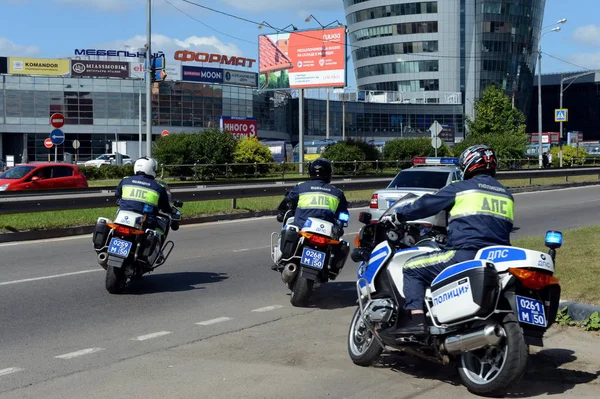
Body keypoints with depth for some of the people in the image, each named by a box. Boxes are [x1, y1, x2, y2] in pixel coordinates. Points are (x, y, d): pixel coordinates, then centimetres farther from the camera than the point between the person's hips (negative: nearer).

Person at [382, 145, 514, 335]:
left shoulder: (460, 189, 2)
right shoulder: (506, 195, 19)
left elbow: (426, 205, 4)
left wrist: (396, 216, 16)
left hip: (465, 254, -7)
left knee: (412, 268, 3)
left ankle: (417, 320, -13)